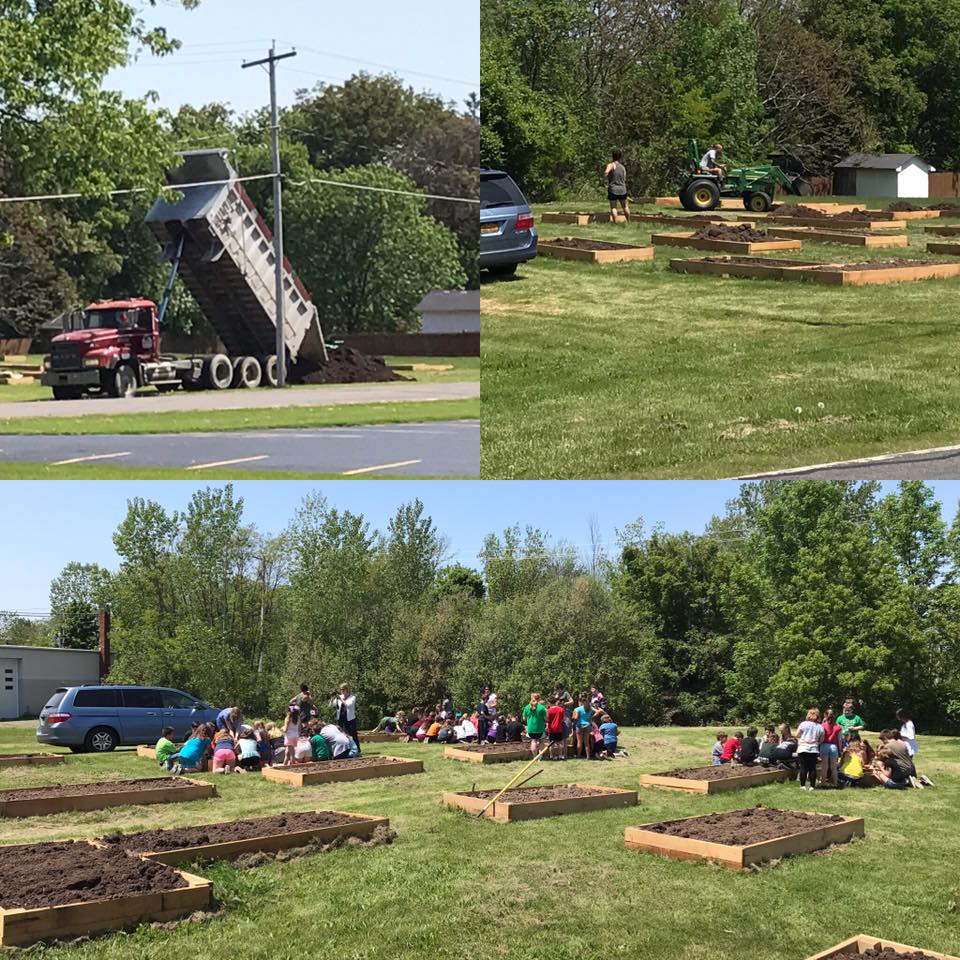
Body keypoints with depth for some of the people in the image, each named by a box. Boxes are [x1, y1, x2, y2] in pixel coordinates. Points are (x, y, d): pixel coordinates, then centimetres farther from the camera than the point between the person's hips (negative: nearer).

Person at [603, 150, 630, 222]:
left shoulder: (611, 165, -8)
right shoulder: (623, 167, 10)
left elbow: (606, 173, -27)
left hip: (613, 190, -4)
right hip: (622, 189, 4)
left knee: (613, 207, 2)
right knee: (625, 206, 18)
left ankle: (615, 223, -6)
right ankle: (628, 222, 26)